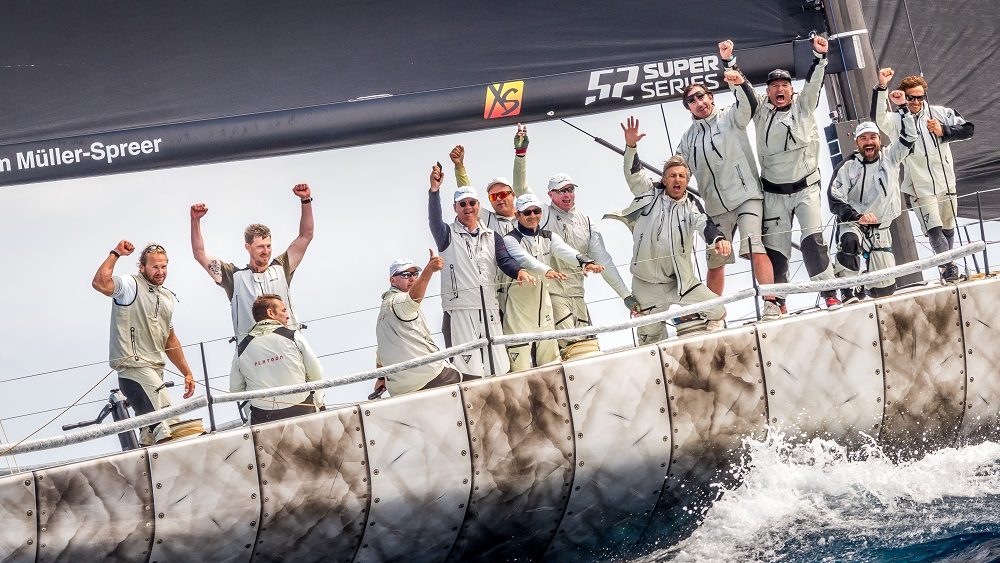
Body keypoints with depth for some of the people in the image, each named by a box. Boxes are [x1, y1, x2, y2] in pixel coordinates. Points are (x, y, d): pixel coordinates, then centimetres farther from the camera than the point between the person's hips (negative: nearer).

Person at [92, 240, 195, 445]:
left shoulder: (168, 298, 20)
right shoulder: (129, 286, -3)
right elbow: (100, 283, -24)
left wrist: (187, 373, 23)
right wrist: (115, 254, -14)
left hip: (155, 371, 9)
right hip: (134, 366, -9)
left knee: (151, 434, 10)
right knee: (169, 424, -22)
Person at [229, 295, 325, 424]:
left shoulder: (242, 348, 4)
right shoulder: (293, 337, -2)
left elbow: (235, 390, 12)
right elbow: (316, 375, 4)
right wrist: (318, 403, 22)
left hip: (262, 418, 2)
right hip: (301, 412, -2)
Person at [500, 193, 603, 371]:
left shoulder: (549, 237, 9)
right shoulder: (510, 240, -6)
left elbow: (564, 250, -12)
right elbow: (525, 259, -26)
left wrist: (585, 261, -33)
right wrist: (546, 271, -45)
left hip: (544, 305, 6)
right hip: (519, 309, -6)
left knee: (551, 362, 11)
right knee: (521, 368, -9)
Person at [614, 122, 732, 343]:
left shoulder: (691, 205, -2)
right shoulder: (650, 195, 0)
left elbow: (704, 224, -19)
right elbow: (633, 173, -11)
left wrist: (718, 239, -40)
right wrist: (631, 146, -27)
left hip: (680, 280, 1)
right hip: (647, 283, -1)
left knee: (717, 311, -2)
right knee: (651, 336, 4)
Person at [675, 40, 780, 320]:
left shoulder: (731, 118, 3)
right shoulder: (688, 138, 15)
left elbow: (750, 104, -18)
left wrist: (738, 81, -35)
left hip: (746, 195, -5)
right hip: (716, 207, 5)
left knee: (753, 246, -21)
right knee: (715, 261, 7)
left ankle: (771, 303, -24)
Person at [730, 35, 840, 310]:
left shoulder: (803, 106, 2)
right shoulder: (761, 110, 4)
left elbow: (813, 81, -13)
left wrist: (819, 56, -29)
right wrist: (730, 61, -19)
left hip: (805, 186, -1)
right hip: (773, 192, 2)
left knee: (813, 240, -12)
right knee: (774, 246, 3)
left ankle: (829, 293, -8)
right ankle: (777, 301, 12)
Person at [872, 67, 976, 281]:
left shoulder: (940, 113, 4)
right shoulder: (897, 120, -5)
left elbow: (968, 129, 5)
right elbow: (877, 117, -25)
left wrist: (943, 131, -10)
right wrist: (882, 87, -34)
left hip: (946, 184, 4)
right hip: (920, 188, -3)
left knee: (948, 228, 14)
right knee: (934, 229, -16)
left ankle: (947, 268, 29)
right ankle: (950, 266, -15)